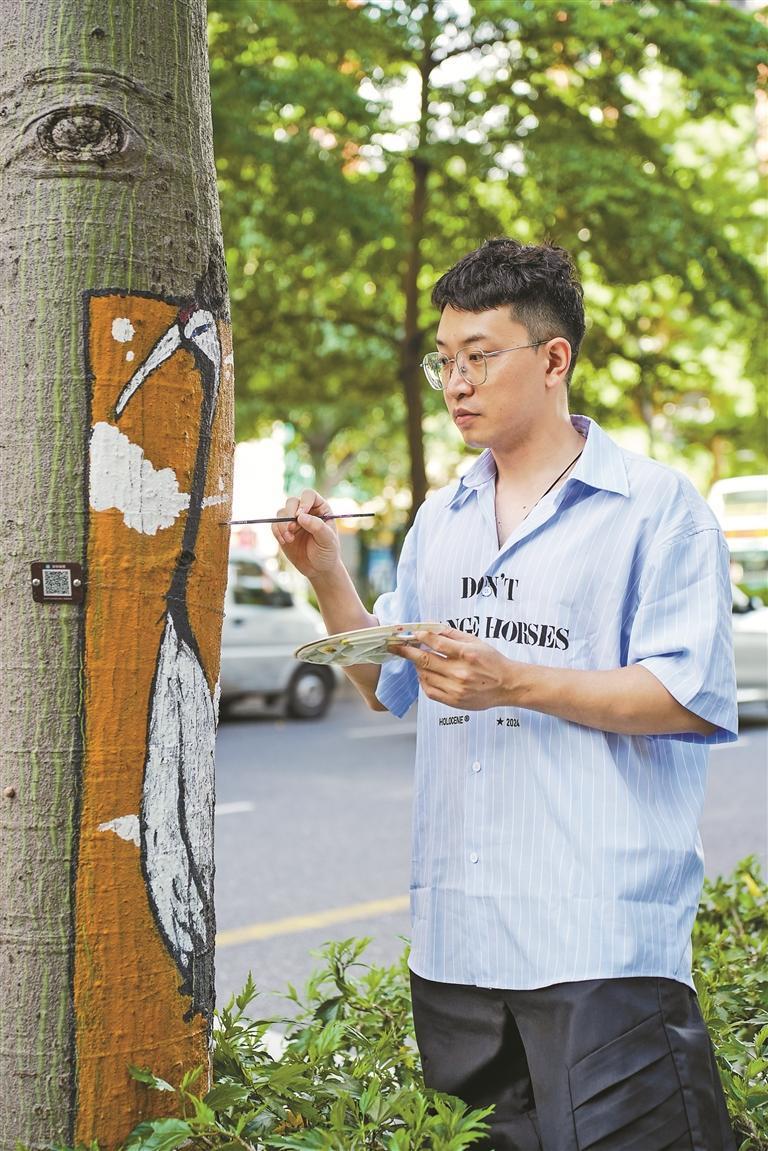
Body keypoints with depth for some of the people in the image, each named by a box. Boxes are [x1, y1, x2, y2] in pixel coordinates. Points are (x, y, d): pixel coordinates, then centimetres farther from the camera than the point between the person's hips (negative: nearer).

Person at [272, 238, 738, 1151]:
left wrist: (516, 682, -18)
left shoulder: (656, 507, -3)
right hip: (454, 931, 6)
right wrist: (327, 576, 4)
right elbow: (388, 687, 19)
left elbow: (692, 698, -10)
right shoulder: (440, 519, 16)